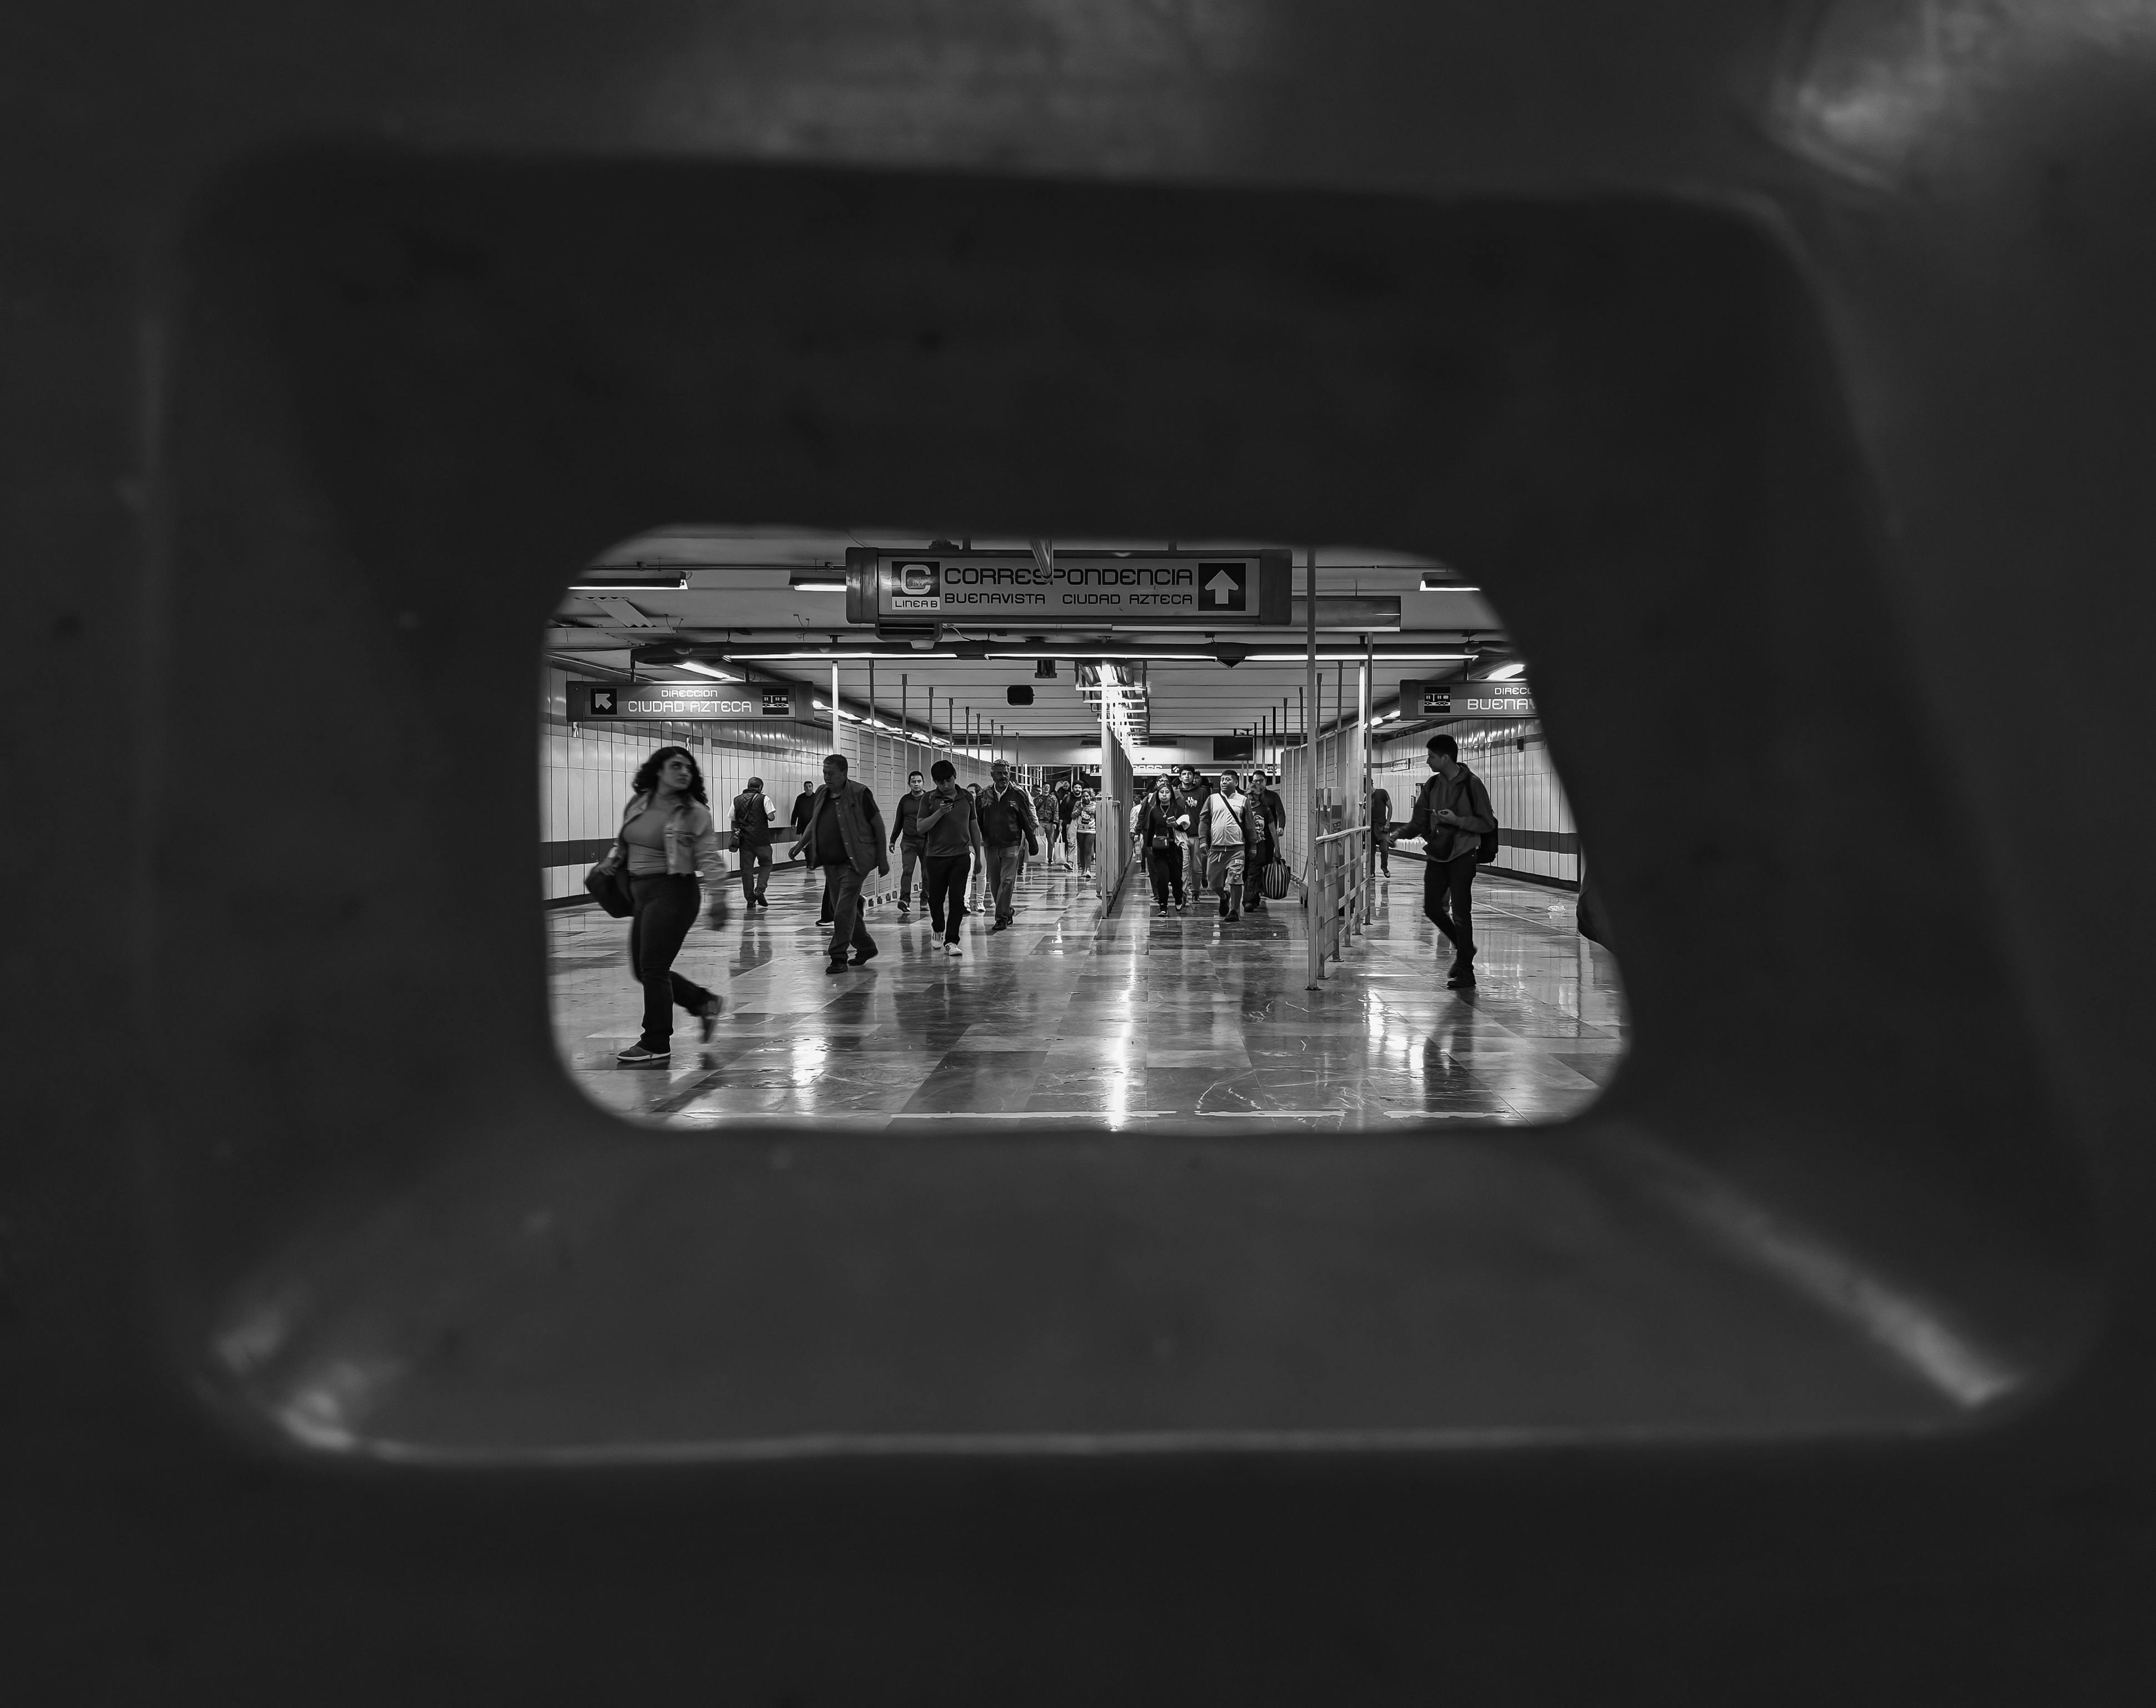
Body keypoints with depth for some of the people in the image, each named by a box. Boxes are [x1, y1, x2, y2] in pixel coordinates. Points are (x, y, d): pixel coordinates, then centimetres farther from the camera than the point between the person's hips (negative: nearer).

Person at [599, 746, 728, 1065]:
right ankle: (704, 1003, 29)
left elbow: (709, 859, -11)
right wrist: (611, 861, 12)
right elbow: (624, 840, 25)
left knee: (653, 969, -8)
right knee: (643, 970, 12)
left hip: (674, 894, -7)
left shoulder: (695, 813, -9)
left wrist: (718, 899, -16)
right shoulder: (637, 804, 7)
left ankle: (657, 1046, 2)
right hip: (642, 894, 7)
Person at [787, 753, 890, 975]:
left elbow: (878, 825, -7)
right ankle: (866, 947, 29)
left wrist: (882, 858, -7)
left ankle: (839, 957, -4)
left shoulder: (859, 794, -11)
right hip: (830, 863, 8)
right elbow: (813, 823, 21)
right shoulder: (821, 794, 8)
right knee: (840, 909, 14)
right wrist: (800, 844, 7)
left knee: (844, 910, -11)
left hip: (853, 862, -7)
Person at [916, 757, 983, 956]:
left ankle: (951, 941, -4)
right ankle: (938, 930, 34)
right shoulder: (930, 799, -1)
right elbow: (921, 827, -7)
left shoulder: (967, 798, 6)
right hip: (936, 856, -1)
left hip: (961, 856, 1)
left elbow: (974, 827, 14)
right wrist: (939, 813, -21)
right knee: (936, 897, 8)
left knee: (957, 899, -7)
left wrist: (978, 855, 15)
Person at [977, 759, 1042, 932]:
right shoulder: (983, 796, 4)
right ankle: (1008, 912, 26)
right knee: (994, 884, 7)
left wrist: (1033, 844, 4)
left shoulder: (1018, 794, -2)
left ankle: (1002, 918, -7)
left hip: (1012, 845, -3)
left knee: (1007, 881, -10)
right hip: (990, 845, 3)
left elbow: (1027, 821, 3)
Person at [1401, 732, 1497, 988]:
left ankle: (1465, 971, 5)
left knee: (1460, 913, -5)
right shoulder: (1432, 785, 8)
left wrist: (1457, 821, -18)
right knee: (1431, 907, 4)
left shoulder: (1471, 784, -8)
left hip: (1462, 855, -6)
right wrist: (1398, 835, -4)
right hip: (1437, 854, 6)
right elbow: (1419, 822, 11)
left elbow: (1488, 823, -7)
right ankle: (1463, 947, 27)